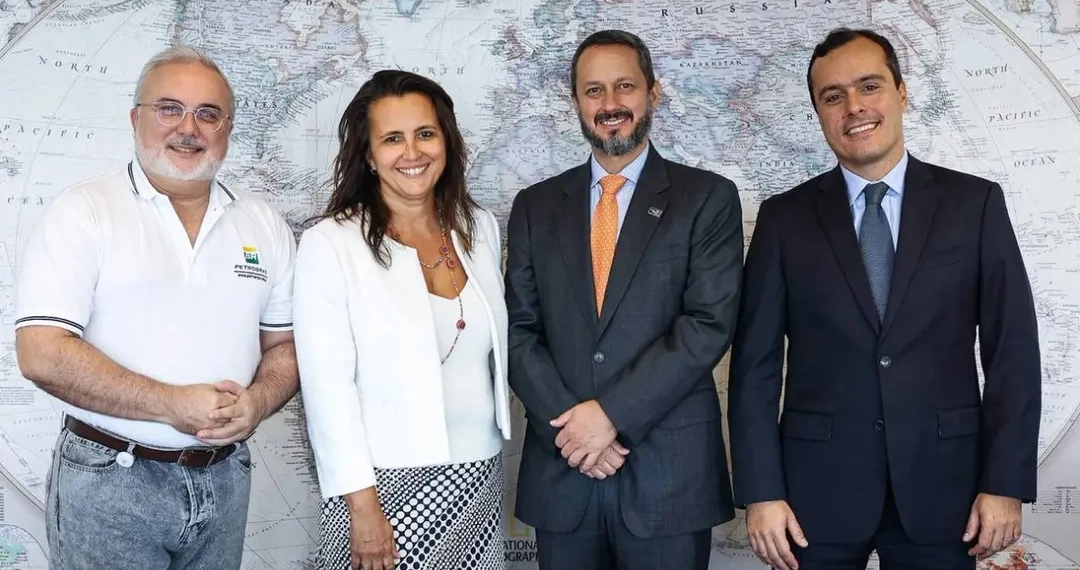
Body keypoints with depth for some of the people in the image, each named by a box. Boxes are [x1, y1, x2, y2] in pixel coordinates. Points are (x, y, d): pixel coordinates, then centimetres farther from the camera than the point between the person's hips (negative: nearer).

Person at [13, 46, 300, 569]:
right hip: (107, 483, -4)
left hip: (224, 479, 4)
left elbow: (285, 344, 9)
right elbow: (42, 354, -15)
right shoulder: (82, 212, -7)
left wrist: (257, 402, -12)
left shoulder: (265, 226, 6)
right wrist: (173, 404, -19)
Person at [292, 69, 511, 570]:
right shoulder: (330, 244, -11)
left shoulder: (481, 228, 4)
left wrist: (499, 436, 13)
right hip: (387, 482, -4)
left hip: (480, 479, 5)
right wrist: (362, 505, -14)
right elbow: (328, 385, -13)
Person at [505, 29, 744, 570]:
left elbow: (709, 324, -10)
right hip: (561, 467, 3)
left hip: (670, 467, -2)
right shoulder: (535, 206, 8)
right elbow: (520, 331, 4)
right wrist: (568, 423, -10)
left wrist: (611, 413, -15)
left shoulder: (707, 198, -1)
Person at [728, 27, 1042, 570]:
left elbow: (1012, 350, 0)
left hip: (941, 484, 0)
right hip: (818, 487, 0)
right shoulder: (784, 217, 1)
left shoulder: (976, 202, 1)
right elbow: (755, 363, -1)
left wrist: (1006, 484, -5)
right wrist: (761, 492, -6)